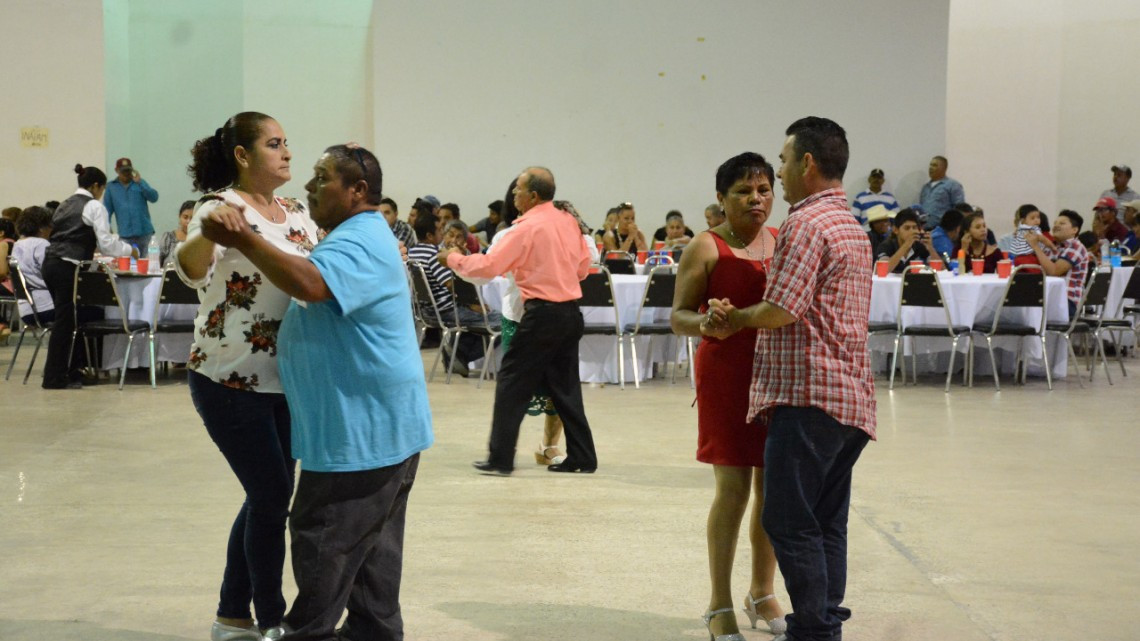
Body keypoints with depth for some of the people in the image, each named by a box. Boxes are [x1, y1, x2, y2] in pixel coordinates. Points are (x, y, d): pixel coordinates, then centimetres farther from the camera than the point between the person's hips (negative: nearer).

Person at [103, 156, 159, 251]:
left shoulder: (139, 183, 10)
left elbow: (154, 198, -3)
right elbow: (107, 210, 8)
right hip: (125, 235, 0)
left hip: (145, 232, 0)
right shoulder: (111, 187, 9)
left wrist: (139, 183, -11)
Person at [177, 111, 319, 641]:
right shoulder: (221, 206, -14)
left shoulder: (297, 213, 9)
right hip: (231, 380, -8)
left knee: (268, 496, 14)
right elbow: (191, 270, -31)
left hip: (285, 379, 8)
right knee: (273, 496, -2)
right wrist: (207, 235, -52)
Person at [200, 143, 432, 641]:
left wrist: (243, 240, -38)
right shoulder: (355, 237, 18)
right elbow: (313, 287, 30)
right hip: (370, 423, 11)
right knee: (369, 542, 15)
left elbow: (311, 284, -37)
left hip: (364, 425, -11)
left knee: (324, 538, -4)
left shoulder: (360, 241, -18)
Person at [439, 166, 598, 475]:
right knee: (565, 386, 14)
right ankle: (582, 458, 15)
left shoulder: (528, 228, -12)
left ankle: (500, 459, 3)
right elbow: (583, 267, 16)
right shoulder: (569, 222, 9)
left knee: (512, 383, 1)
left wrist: (454, 258, 1)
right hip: (570, 312, 7)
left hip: (543, 314, -7)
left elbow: (489, 266, -12)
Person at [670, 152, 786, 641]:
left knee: (773, 488, 10)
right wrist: (706, 322, -28)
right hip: (726, 376, -5)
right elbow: (679, 316, -8)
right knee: (733, 489, -6)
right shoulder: (706, 248, -6)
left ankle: (762, 593, 27)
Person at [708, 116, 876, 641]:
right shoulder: (850, 225, 20)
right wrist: (741, 318, 9)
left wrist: (735, 319, 0)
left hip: (809, 391, -10)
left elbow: (780, 311, -19)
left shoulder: (806, 224, -12)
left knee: (789, 521, -5)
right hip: (851, 396, 10)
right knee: (826, 522, 13)